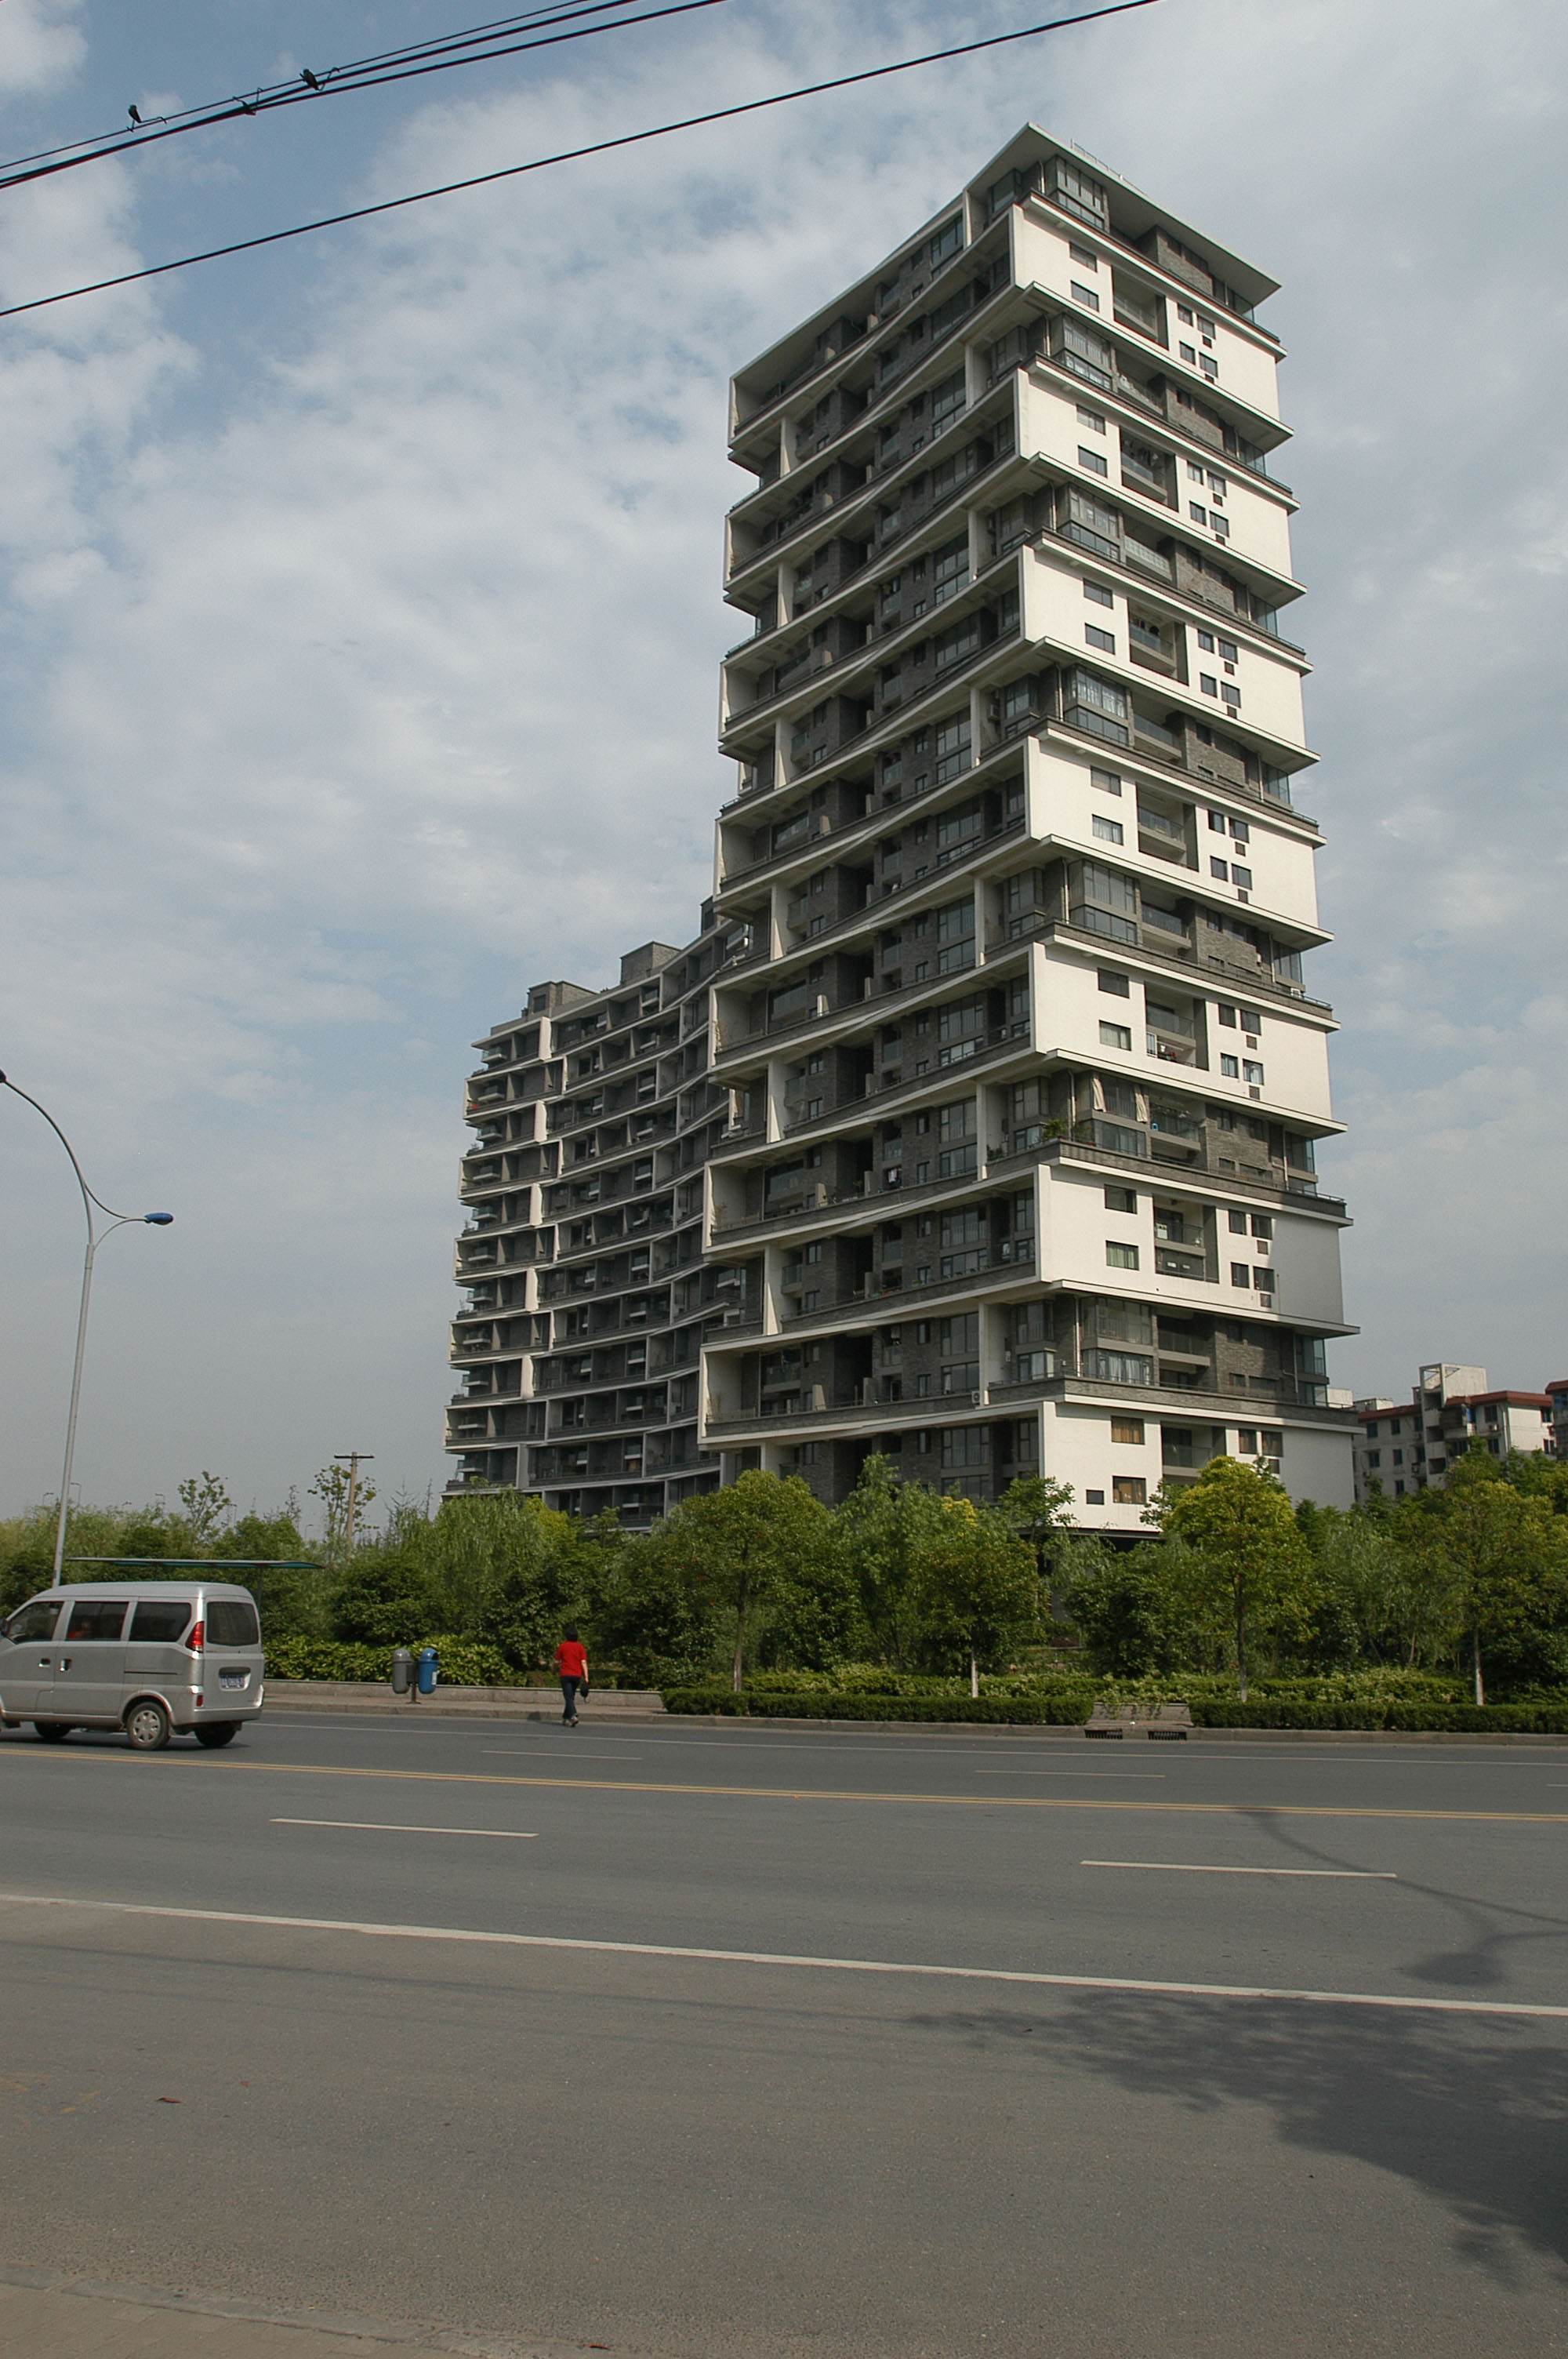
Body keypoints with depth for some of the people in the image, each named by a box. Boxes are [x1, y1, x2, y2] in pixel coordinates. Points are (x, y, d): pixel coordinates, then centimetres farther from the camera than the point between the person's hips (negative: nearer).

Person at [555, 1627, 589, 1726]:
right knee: (571, 1697, 16)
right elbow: (584, 1662, -2)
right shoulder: (580, 1647, 5)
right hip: (577, 1675, 3)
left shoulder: (562, 1646, 1)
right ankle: (565, 1718, 23)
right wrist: (586, 1677, -4)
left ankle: (573, 1716, -27)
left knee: (568, 1697, -7)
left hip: (565, 1675, -3)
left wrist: (555, 1669, 27)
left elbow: (557, 1662, 6)